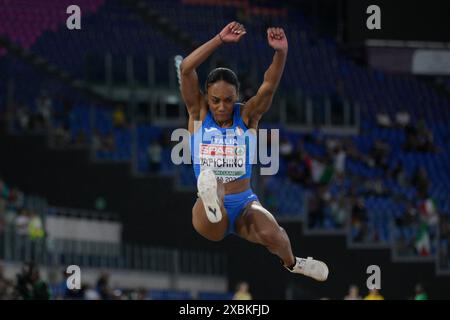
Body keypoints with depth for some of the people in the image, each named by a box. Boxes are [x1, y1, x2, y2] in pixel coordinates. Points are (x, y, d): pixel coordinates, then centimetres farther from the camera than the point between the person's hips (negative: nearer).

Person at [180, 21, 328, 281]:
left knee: (270, 233, -27)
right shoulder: (199, 114, 3)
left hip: (245, 203, 1)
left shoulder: (248, 116, 4)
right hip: (213, 215, -1)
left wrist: (281, 52, -33)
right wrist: (220, 40, -22)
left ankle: (291, 263, 3)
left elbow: (269, 86, -14)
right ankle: (212, 206, -69)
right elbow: (186, 69, -12)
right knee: (210, 189, -35)